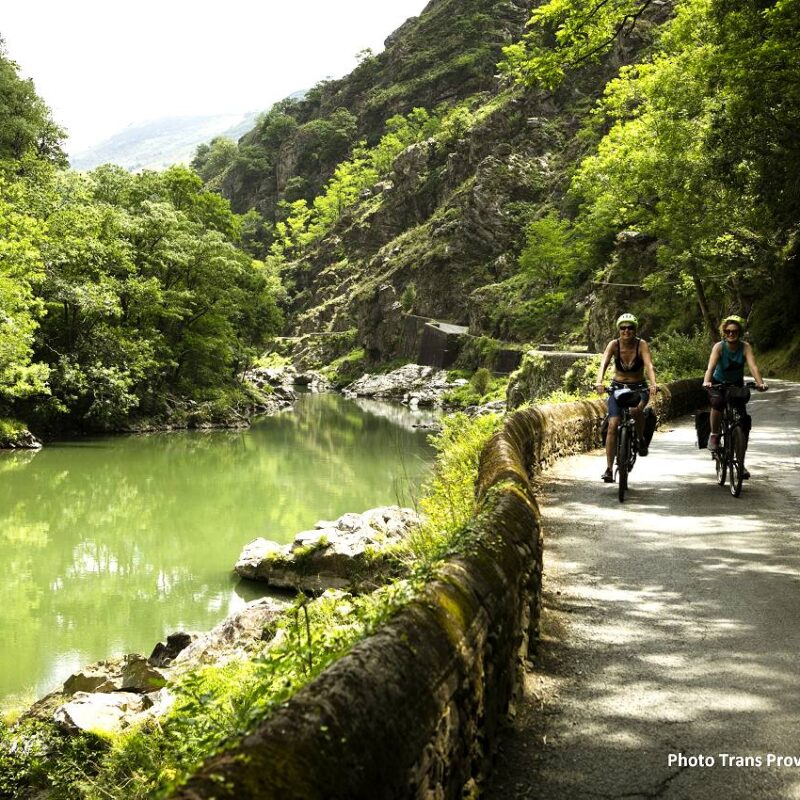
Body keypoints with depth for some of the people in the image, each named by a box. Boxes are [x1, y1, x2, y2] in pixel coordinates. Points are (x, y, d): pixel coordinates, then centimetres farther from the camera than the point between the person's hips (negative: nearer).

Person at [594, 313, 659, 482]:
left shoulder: (642, 345, -15)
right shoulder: (614, 345, -12)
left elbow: (649, 365, -29)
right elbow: (604, 364, -27)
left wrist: (653, 383, -47)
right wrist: (599, 382, -46)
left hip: (638, 388, -1)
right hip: (617, 387, 1)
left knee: (636, 409, -35)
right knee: (613, 424, -14)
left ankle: (641, 439, -5)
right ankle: (609, 469, -9)